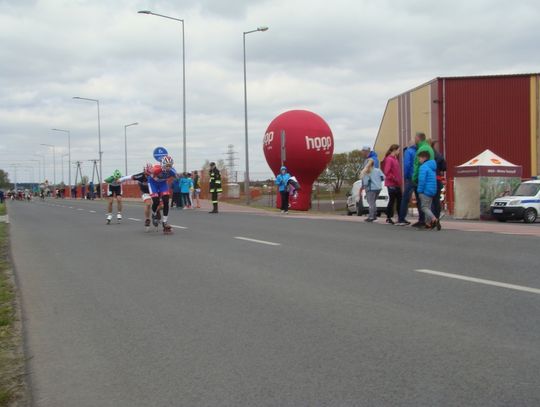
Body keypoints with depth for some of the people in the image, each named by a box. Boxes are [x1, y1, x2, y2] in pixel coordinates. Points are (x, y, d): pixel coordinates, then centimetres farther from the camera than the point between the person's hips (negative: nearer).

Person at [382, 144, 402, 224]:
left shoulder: (395, 159, 16)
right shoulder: (389, 159, -12)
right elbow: (387, 172, -19)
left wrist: (399, 180, 12)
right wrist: (394, 179, -18)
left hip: (397, 184, 9)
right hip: (391, 184, -9)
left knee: (399, 200, 9)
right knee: (392, 200, -3)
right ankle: (388, 218, 6)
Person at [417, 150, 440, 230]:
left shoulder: (423, 167, -15)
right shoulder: (432, 167, 15)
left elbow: (422, 180, -20)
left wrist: (420, 191, -13)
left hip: (426, 191, -9)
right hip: (432, 190, 9)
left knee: (424, 207, -6)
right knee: (428, 207, 16)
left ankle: (434, 219, -24)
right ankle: (428, 223, 18)